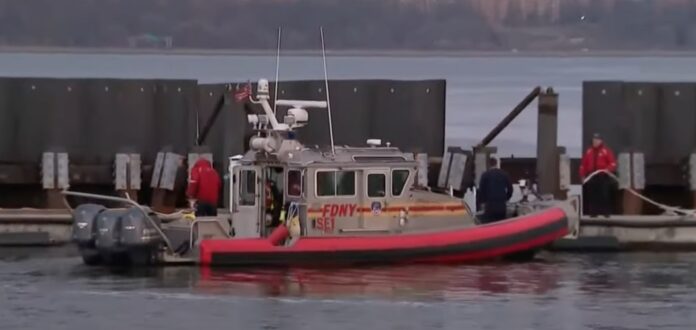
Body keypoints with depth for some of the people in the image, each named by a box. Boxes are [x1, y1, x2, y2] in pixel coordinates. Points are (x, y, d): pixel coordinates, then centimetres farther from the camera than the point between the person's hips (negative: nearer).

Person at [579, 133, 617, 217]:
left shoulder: (606, 151, 1)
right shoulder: (588, 152, 11)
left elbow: (613, 163, -3)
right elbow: (583, 164, 13)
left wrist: (608, 169, -21)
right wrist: (583, 175, 7)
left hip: (603, 177, -3)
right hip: (591, 177, 3)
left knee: (604, 195, -6)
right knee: (592, 195, 2)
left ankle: (606, 212, -3)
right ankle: (593, 212, 6)